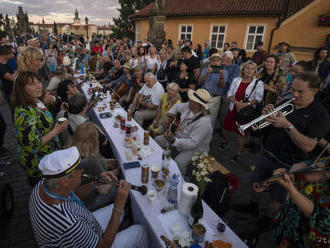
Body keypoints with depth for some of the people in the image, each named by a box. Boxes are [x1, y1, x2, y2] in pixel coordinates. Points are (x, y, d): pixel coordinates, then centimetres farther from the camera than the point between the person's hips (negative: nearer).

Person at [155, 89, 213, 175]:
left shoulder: (204, 122, -32)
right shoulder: (188, 106, -8)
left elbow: (192, 143, -33)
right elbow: (177, 107, 15)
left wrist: (174, 140, -39)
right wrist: (168, 116, 0)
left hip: (195, 148, -8)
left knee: (178, 163, -31)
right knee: (157, 140, 2)